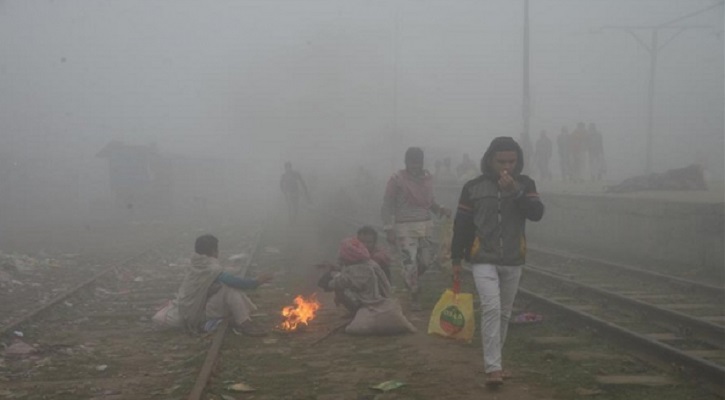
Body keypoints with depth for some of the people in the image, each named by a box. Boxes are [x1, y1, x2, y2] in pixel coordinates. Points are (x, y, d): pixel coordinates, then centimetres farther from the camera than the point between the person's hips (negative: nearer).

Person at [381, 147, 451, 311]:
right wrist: (389, 229, -12)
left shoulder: (427, 177, 10)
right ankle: (415, 296, 9)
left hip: (425, 225, 5)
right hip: (405, 228, -5)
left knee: (427, 259, 5)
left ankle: (409, 280, 34)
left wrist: (440, 209, 0)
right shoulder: (397, 179, -6)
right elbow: (387, 205, -6)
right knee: (409, 262, -7)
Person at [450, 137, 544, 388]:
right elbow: (461, 224, 2)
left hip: (513, 261, 3)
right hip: (483, 260, -3)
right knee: (491, 308, -17)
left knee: (504, 313, 12)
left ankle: (493, 359, 29)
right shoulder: (473, 187, -4)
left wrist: (516, 191, -24)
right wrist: (456, 257, 3)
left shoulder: (525, 184, 1)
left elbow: (537, 213, -14)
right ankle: (493, 367, -17)